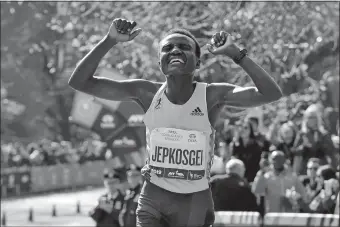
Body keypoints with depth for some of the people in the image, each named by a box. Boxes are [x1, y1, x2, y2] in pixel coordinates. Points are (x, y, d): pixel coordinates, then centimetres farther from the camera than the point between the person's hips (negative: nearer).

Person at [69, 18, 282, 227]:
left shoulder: (212, 96, -15)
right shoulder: (147, 93, -10)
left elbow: (271, 94, -27)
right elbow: (80, 82, -12)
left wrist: (236, 53, -30)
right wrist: (109, 41, -24)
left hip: (195, 201, -1)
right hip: (153, 197, 1)